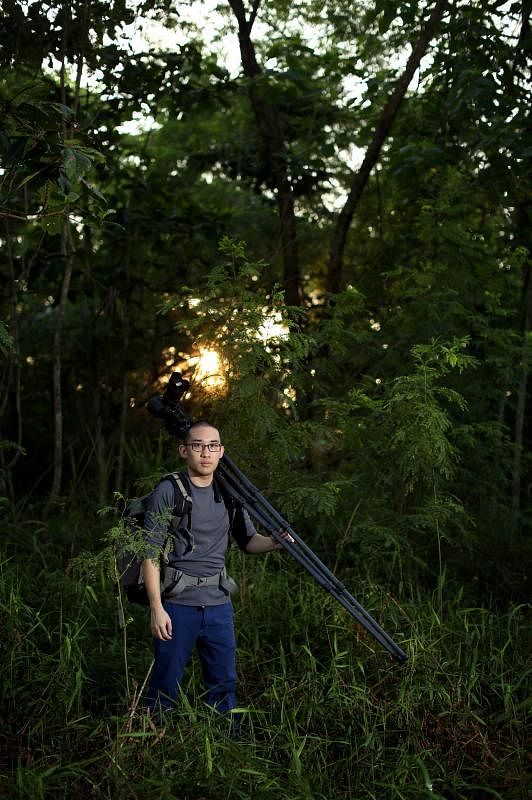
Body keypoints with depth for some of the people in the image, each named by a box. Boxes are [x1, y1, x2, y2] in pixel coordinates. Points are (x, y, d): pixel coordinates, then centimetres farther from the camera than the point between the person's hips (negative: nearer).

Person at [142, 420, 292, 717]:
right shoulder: (168, 492, -7)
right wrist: (156, 608, -15)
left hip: (219, 603, 5)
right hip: (178, 603, -5)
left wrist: (273, 542, -6)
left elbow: (247, 539, 17)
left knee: (225, 684, 13)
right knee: (166, 685, 4)